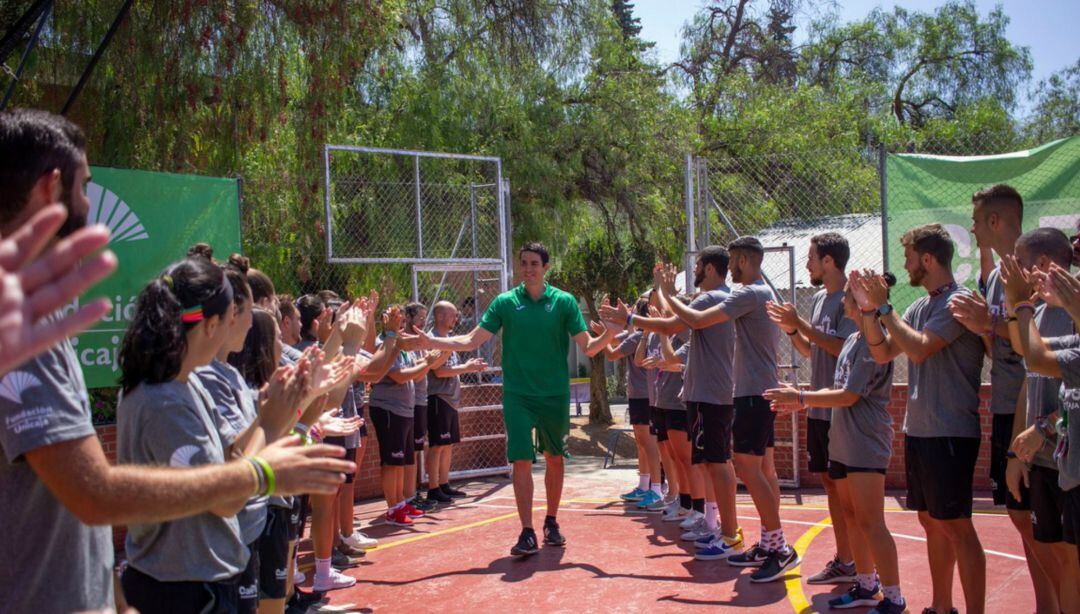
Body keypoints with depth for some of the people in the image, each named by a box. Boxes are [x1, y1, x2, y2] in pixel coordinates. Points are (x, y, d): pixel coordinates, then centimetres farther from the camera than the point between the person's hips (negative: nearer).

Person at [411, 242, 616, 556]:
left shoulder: (564, 301, -2)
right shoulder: (505, 302, 0)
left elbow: (588, 347, -4)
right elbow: (471, 341, -1)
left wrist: (608, 334, -24)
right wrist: (431, 342, -13)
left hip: (555, 395, 1)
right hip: (517, 396, -1)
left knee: (554, 458, 12)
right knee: (521, 460, -8)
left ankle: (551, 523, 30)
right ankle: (527, 533, -1)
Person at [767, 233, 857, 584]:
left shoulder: (850, 299, -12)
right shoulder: (818, 298, 15)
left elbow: (842, 347, -22)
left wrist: (801, 324, -19)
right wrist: (790, 329, 3)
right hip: (819, 408, 9)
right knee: (831, 483, 13)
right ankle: (844, 561, 22)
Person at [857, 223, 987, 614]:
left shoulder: (959, 300, -13)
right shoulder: (920, 307, 12)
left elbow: (919, 347, -24)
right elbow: (882, 353, 10)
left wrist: (884, 307, -15)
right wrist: (869, 311, -1)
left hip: (950, 432, -9)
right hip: (917, 430, 9)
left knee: (956, 527, -3)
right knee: (931, 522, 15)